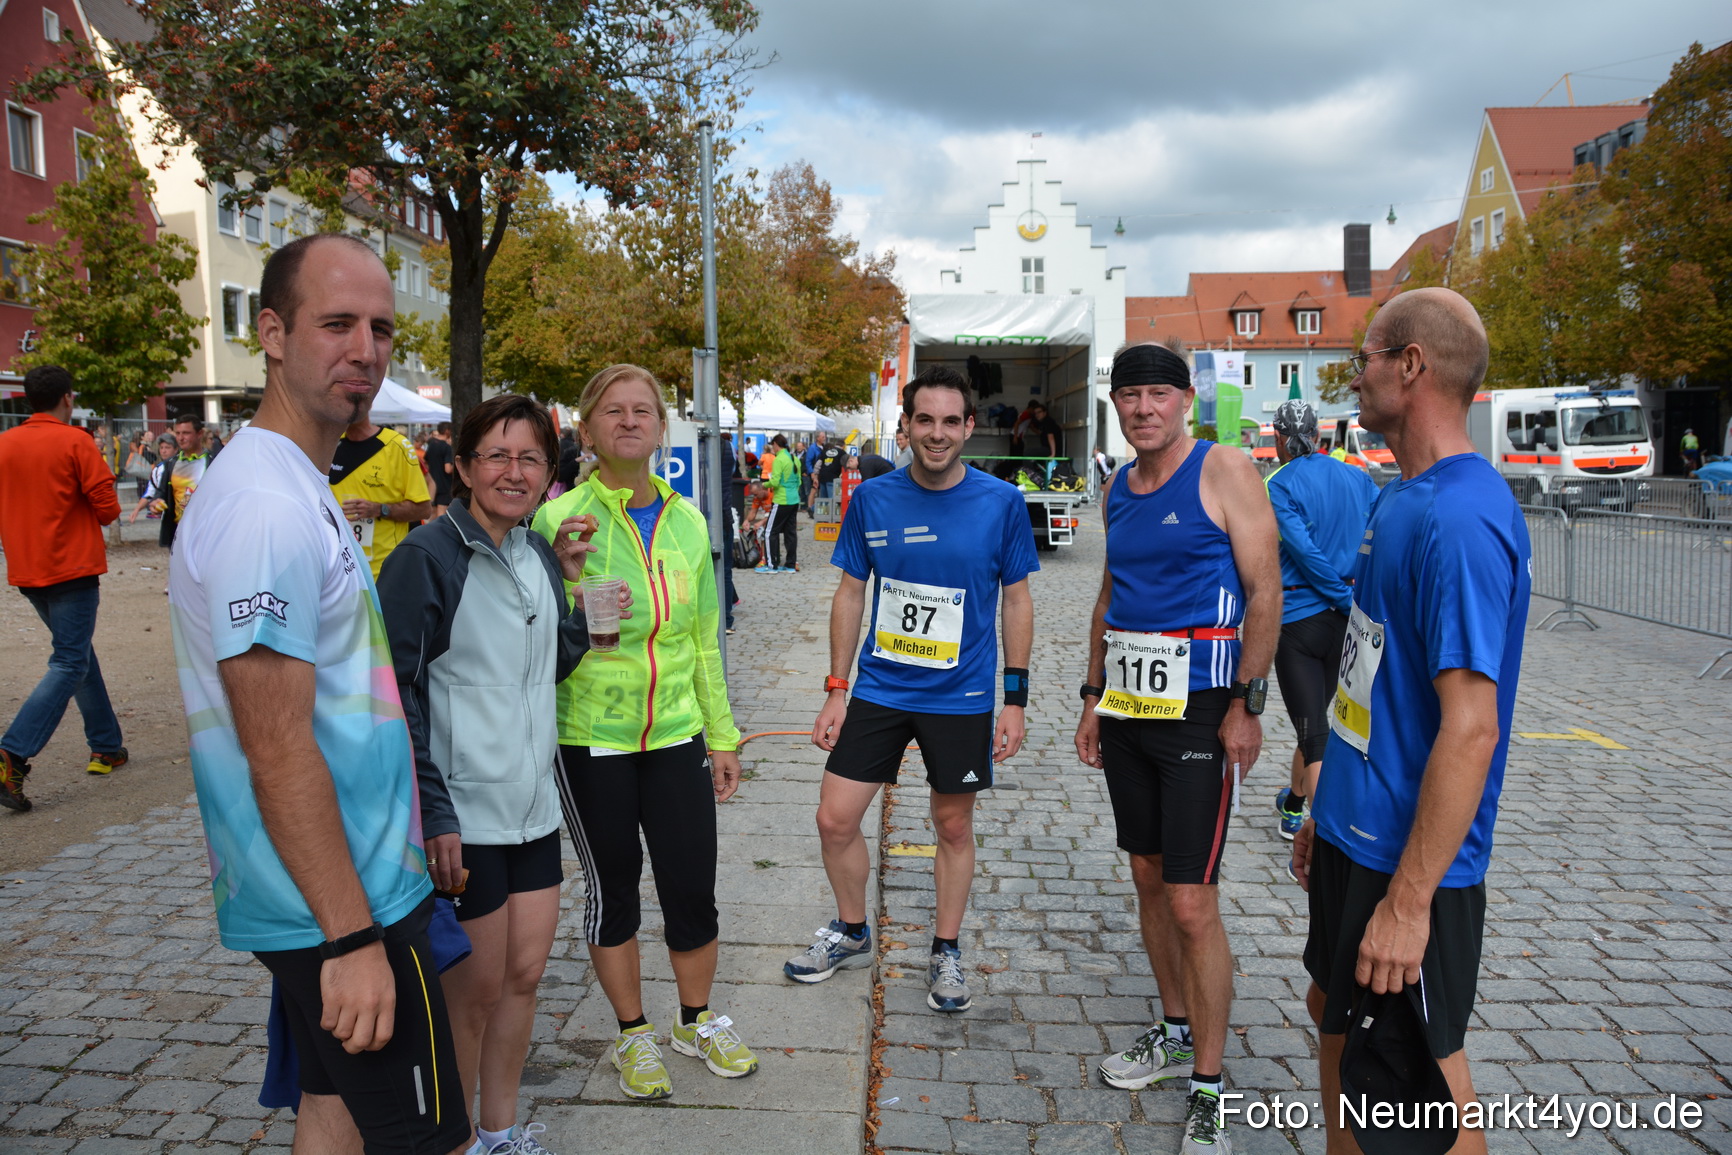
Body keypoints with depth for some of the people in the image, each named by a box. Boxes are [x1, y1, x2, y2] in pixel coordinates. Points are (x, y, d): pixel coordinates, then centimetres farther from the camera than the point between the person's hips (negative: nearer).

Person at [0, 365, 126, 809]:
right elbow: (108, 508, -12)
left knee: (78, 653, 18)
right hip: (71, 568, -7)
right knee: (69, 664, -4)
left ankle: (106, 748, 24)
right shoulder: (75, 443, -11)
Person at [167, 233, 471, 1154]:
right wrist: (353, 935, -23)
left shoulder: (297, 490, 11)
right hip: (338, 906, -10)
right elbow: (278, 747, -25)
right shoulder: (269, 506, -22)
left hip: (333, 899, 10)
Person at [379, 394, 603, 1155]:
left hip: (533, 802, 7)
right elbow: (395, 694, -15)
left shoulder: (538, 554, 7)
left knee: (525, 973, 16)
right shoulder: (426, 556, -14)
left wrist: (571, 580, 1)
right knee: (476, 988, 7)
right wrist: (430, 814, -18)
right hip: (461, 817, -7)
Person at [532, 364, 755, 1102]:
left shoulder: (686, 521, 4)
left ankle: (698, 1021, 33)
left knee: (693, 886, 8)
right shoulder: (559, 520, -8)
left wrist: (722, 734, 11)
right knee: (612, 886, 11)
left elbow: (704, 638, 10)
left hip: (675, 734, 3)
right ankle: (633, 1035, 32)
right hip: (590, 739, -3)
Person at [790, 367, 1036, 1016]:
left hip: (962, 696, -2)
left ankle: (946, 953, 31)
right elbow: (850, 594, 4)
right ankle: (851, 933, 29)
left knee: (954, 826, 11)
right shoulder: (872, 499, -3)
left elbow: (1017, 602, 0)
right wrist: (836, 691, 3)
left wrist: (1015, 700, -3)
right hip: (880, 689, 2)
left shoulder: (1001, 503, -7)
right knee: (835, 819, 4)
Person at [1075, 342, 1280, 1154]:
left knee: (1192, 903, -5)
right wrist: (1094, 697, 15)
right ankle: (1176, 1034, 33)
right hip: (1128, 707, 7)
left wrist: (1247, 704, -15)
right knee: (1148, 879, 15)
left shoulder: (1224, 471, -9)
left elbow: (1264, 590, -12)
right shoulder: (1117, 488, 11)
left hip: (1198, 710, -7)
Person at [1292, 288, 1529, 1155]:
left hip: (1412, 857, -9)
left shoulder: (1461, 518, -23)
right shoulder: (1401, 498, 7)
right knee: (1334, 1013, 22)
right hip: (1354, 829, 9)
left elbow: (1470, 727, -26)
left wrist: (1407, 900, -24)